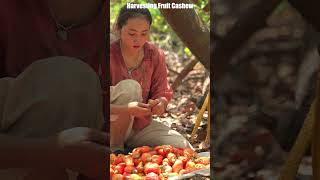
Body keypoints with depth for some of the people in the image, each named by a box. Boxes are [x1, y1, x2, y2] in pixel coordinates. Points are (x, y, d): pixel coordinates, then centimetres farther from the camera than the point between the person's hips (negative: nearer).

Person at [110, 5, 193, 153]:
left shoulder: (155, 55, -4)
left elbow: (163, 93, 1)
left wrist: (160, 103, -24)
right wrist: (127, 109, -39)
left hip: (142, 124, 4)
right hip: (113, 128, -4)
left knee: (183, 148, -14)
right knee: (130, 87, -30)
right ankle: (115, 147, -14)